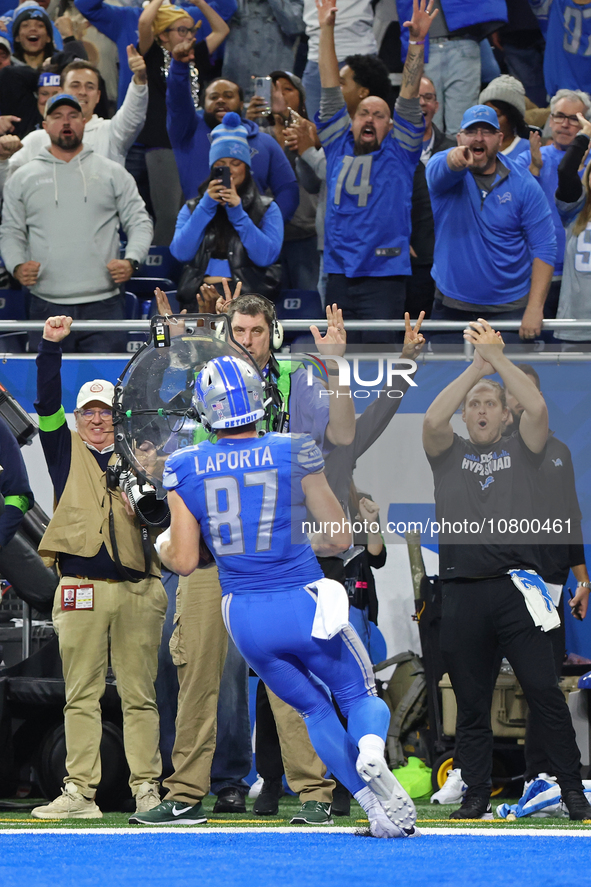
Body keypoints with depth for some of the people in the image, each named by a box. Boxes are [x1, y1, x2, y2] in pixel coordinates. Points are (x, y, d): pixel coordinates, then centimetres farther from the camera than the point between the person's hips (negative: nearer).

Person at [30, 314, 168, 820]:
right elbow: (47, 403, 4)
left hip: (138, 588, 1)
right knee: (82, 696, -1)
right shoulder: (66, 450, 14)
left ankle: (147, 789, 1)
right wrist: (51, 346, -6)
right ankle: (79, 792, -2)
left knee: (140, 695, 1)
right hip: (82, 588, -1)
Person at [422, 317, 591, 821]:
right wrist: (476, 365, -9)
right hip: (463, 590, 2)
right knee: (471, 702, 6)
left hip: (517, 586, -2)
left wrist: (499, 358, -8)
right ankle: (476, 796, 12)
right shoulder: (448, 454, 15)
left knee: (544, 691, -9)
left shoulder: (520, 451, 13)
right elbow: (432, 420, -6)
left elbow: (537, 408, -7)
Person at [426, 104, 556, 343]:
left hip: (510, 306, 0)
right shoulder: (441, 168, -3)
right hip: (452, 305, 1)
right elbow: (443, 170, -29)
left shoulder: (523, 184, -2)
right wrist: (455, 159, -56)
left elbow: (544, 248, -4)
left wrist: (535, 308, -15)